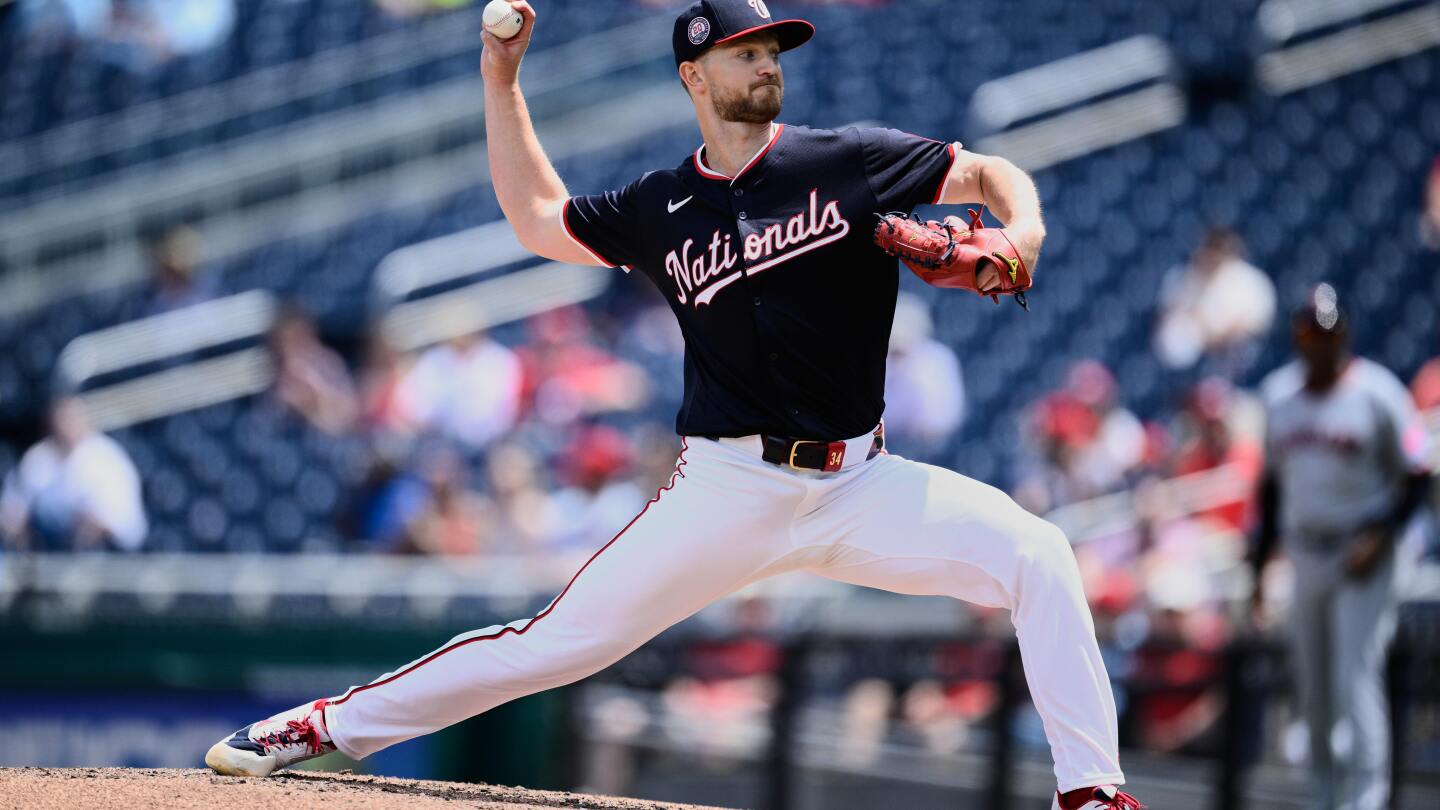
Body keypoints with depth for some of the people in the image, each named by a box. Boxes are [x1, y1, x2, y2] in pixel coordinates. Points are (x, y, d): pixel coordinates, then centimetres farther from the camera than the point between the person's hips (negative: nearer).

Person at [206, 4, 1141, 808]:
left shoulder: (848, 162, 0)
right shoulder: (660, 209, 6)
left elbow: (992, 173, 4)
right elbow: (538, 218, 20)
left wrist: (1022, 233, -19)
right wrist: (501, 83, 15)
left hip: (855, 484, 0)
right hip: (728, 485, 0)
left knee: (1037, 555, -19)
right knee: (564, 639, -5)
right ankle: (330, 726, 5)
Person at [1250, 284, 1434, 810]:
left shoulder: (1378, 392, -7)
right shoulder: (1280, 392, 10)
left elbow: (1417, 476, -5)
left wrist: (1381, 536, -18)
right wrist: (1260, 563, 16)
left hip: (1363, 558, -6)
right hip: (1306, 557, 6)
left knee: (1355, 675, -15)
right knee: (1313, 687, 8)